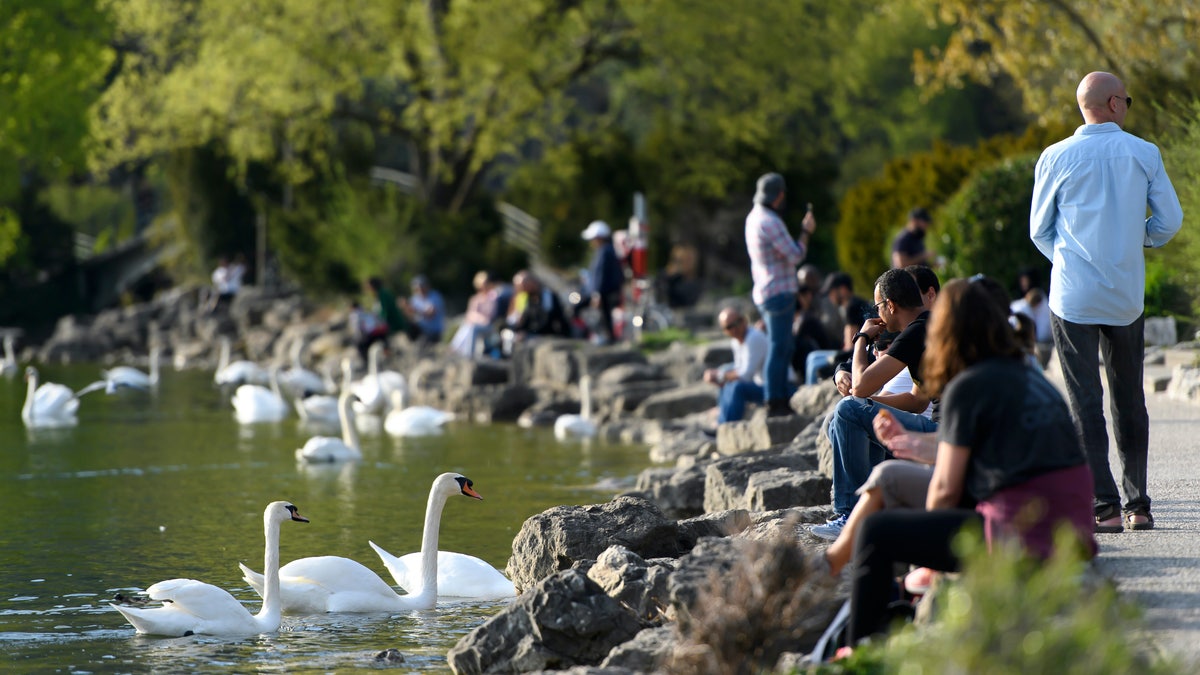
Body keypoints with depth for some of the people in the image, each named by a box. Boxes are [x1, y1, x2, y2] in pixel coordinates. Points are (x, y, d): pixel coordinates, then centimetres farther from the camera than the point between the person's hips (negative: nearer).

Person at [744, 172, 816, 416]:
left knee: (783, 350, 14)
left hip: (765, 293, 10)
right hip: (779, 293, -10)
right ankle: (774, 403, -5)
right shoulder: (769, 222, -19)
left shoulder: (754, 218, 12)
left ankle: (781, 401, 16)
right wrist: (806, 231, -5)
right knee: (778, 350, -6)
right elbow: (794, 256, -17)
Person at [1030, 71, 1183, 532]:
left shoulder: (1056, 158, -3)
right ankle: (1138, 504, 14)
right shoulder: (1144, 154, 0)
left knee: (1086, 403, -1)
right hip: (1127, 295, 2)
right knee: (1130, 401, 13)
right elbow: (1170, 221, 2)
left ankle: (1105, 507, -7)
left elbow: (1039, 230, 4)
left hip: (1073, 298, -2)